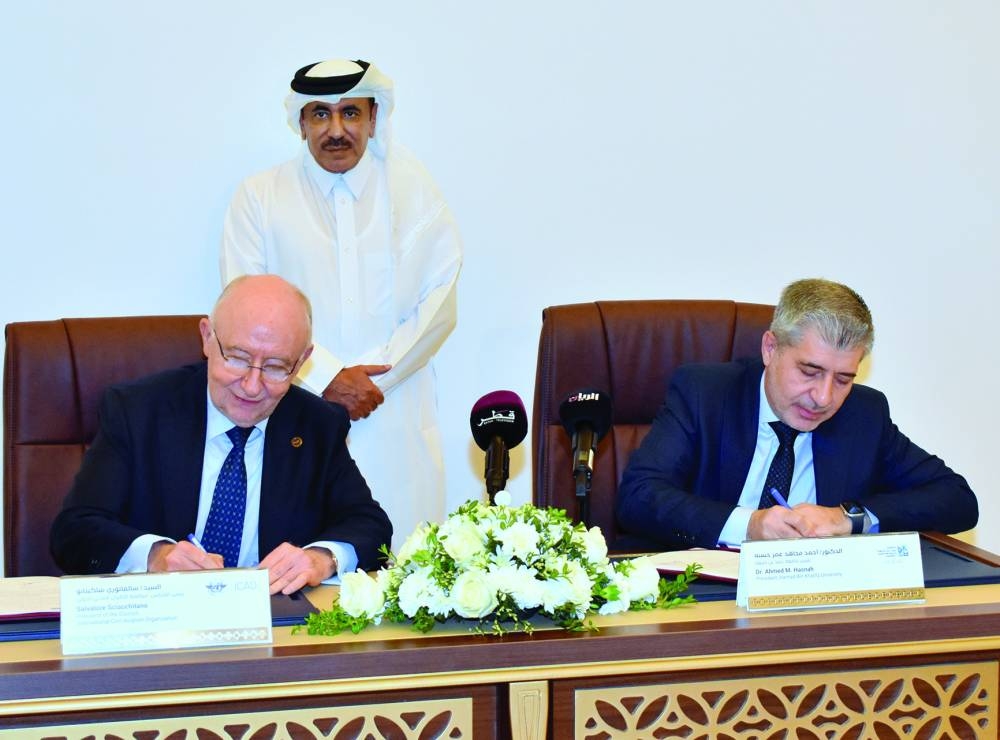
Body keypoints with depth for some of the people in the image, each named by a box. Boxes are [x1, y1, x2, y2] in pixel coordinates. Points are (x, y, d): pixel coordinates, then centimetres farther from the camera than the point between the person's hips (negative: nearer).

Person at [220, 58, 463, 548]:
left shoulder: (413, 188, 8)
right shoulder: (259, 197, 6)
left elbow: (439, 303, 3)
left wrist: (372, 380, -8)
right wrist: (326, 378, -11)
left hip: (395, 422, 1)